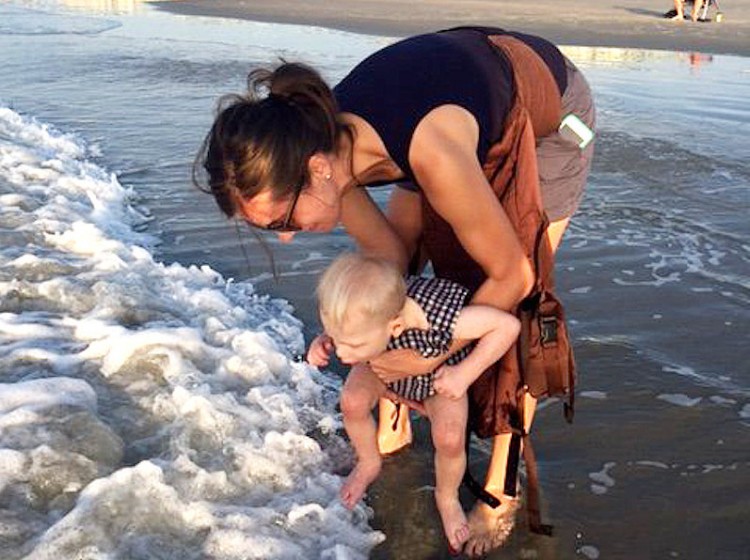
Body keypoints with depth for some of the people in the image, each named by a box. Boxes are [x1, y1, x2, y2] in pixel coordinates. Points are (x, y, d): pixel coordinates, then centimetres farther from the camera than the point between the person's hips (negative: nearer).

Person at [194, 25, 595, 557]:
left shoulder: (431, 154, -45)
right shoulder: (324, 142, -25)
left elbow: (513, 277, -29)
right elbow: (386, 252, -10)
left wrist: (434, 357, -21)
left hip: (550, 107, -6)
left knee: (510, 307, -10)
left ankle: (502, 489, 5)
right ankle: (393, 424, 20)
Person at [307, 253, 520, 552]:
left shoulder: (438, 319, -49)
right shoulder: (361, 315, -36)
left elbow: (508, 325, -38)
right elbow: (338, 333, -9)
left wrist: (465, 374, -36)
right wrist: (323, 342, -30)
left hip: (439, 378, -3)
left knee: (449, 439, -24)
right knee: (353, 401, -23)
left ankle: (447, 498, 12)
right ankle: (368, 464, 12)